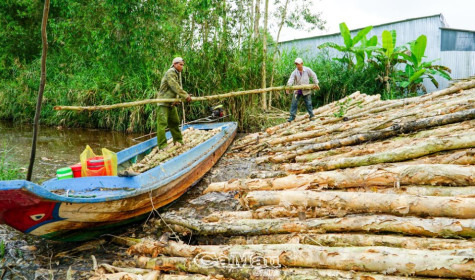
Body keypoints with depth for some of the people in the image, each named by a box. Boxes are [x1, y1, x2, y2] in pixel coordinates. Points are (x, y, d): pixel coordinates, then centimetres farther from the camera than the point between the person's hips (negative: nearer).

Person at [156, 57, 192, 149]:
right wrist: (185, 96, -21)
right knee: (162, 123, -12)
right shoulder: (170, 73, -14)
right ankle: (162, 146, -14)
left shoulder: (178, 73, 17)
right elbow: (175, 87, -22)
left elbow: (178, 88, 11)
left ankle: (178, 140, 32)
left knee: (175, 122, 18)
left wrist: (186, 95, -5)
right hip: (164, 102, -10)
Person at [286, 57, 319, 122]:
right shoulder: (295, 72, -8)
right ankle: (292, 117, 6)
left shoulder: (307, 70, -7)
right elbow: (291, 79, -20)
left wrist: (316, 84, 4)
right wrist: (288, 87, -36)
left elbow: (314, 76, 4)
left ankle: (311, 115, 19)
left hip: (306, 90, -1)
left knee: (308, 103, 6)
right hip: (297, 90, 1)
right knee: (294, 104, -1)